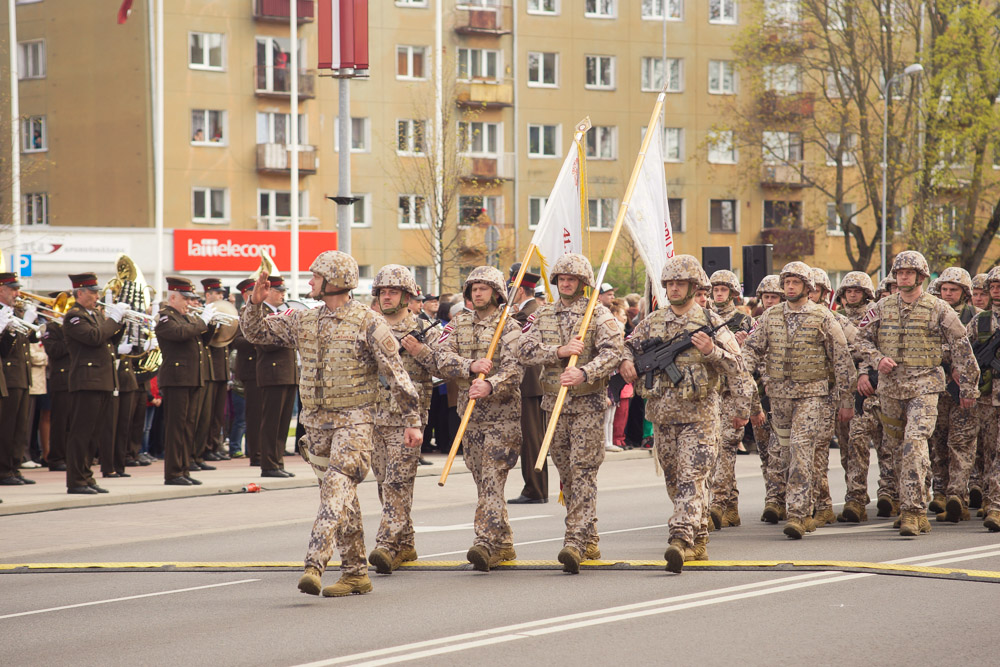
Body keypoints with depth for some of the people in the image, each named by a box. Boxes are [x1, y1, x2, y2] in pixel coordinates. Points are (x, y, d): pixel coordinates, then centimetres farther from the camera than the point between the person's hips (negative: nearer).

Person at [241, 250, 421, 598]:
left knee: (337, 489, -19)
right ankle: (356, 573, 17)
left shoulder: (368, 322, -7)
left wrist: (412, 420, -9)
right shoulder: (303, 321, 10)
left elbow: (396, 374, -7)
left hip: (354, 421, -6)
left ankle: (314, 563, -29)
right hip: (316, 422, 6)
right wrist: (255, 303, -3)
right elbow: (255, 332, 17)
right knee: (342, 499, 10)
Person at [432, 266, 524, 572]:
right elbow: (442, 358, -2)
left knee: (492, 479, -14)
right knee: (483, 481, 9)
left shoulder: (509, 327, -2)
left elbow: (514, 368, -17)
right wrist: (470, 366, -19)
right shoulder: (458, 324, 12)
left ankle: (486, 543, -21)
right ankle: (503, 544, 18)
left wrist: (490, 385, -34)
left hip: (503, 413, -6)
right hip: (470, 413, 6)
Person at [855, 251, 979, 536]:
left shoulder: (938, 309, -1)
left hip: (924, 386, -4)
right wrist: (877, 359, -6)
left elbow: (961, 348, 3)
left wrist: (968, 389, 4)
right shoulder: (882, 308, 8)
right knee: (899, 449, 10)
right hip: (890, 387, 4)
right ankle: (916, 510, 21)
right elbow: (863, 339, 15)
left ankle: (912, 510, -21)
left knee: (914, 444, -19)